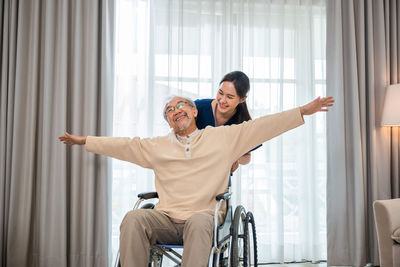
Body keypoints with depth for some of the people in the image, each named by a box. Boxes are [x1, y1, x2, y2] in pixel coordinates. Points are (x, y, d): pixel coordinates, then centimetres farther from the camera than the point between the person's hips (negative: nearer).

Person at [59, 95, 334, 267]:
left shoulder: (223, 137, 12)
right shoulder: (157, 146, 20)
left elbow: (262, 126, 8)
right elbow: (124, 145, 24)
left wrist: (303, 111, 3)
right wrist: (84, 141, 25)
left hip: (203, 216, -2)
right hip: (166, 220, 2)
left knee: (199, 222, -38)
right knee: (133, 218, -28)